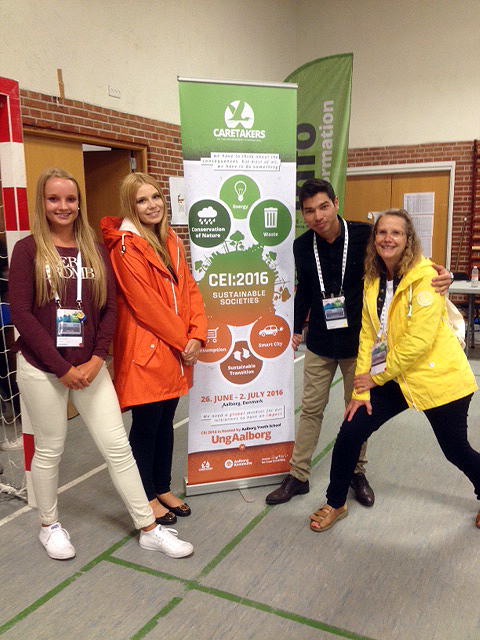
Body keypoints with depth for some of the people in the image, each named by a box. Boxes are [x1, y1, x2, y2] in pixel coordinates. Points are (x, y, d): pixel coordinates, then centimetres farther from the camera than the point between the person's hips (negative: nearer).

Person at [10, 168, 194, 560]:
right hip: (42, 367, -2)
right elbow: (21, 313, -10)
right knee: (50, 450, 11)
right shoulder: (28, 250, -4)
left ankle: (149, 528, 16)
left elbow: (110, 308, 4)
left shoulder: (95, 250, 7)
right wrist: (62, 368, -13)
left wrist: (96, 359, -8)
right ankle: (50, 526, 35)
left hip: (89, 366, 3)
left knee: (118, 446, 5)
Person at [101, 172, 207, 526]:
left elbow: (190, 289, 8)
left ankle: (164, 488, 33)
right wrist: (182, 340, -12)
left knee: (166, 422, 17)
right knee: (146, 425, 6)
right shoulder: (126, 247, -12)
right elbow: (145, 304, -17)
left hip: (177, 351, 7)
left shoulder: (171, 240, 11)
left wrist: (197, 335, -5)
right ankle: (147, 498, 24)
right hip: (145, 351, -7)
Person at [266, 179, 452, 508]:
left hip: (358, 342, -2)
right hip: (320, 344, 2)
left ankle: (358, 473, 32)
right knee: (311, 409, 11)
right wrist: (297, 327, 11)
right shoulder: (303, 247, -3)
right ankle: (298, 476, 24)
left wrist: (439, 278, -24)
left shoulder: (365, 235, -14)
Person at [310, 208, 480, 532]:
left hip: (438, 377, -5)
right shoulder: (372, 281, 3)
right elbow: (368, 335, 2)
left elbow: (419, 340, -21)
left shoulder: (424, 277, -17)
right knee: (350, 431, -3)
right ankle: (336, 503, 20)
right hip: (393, 380, 5)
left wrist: (378, 377, -13)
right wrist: (361, 390, -3)